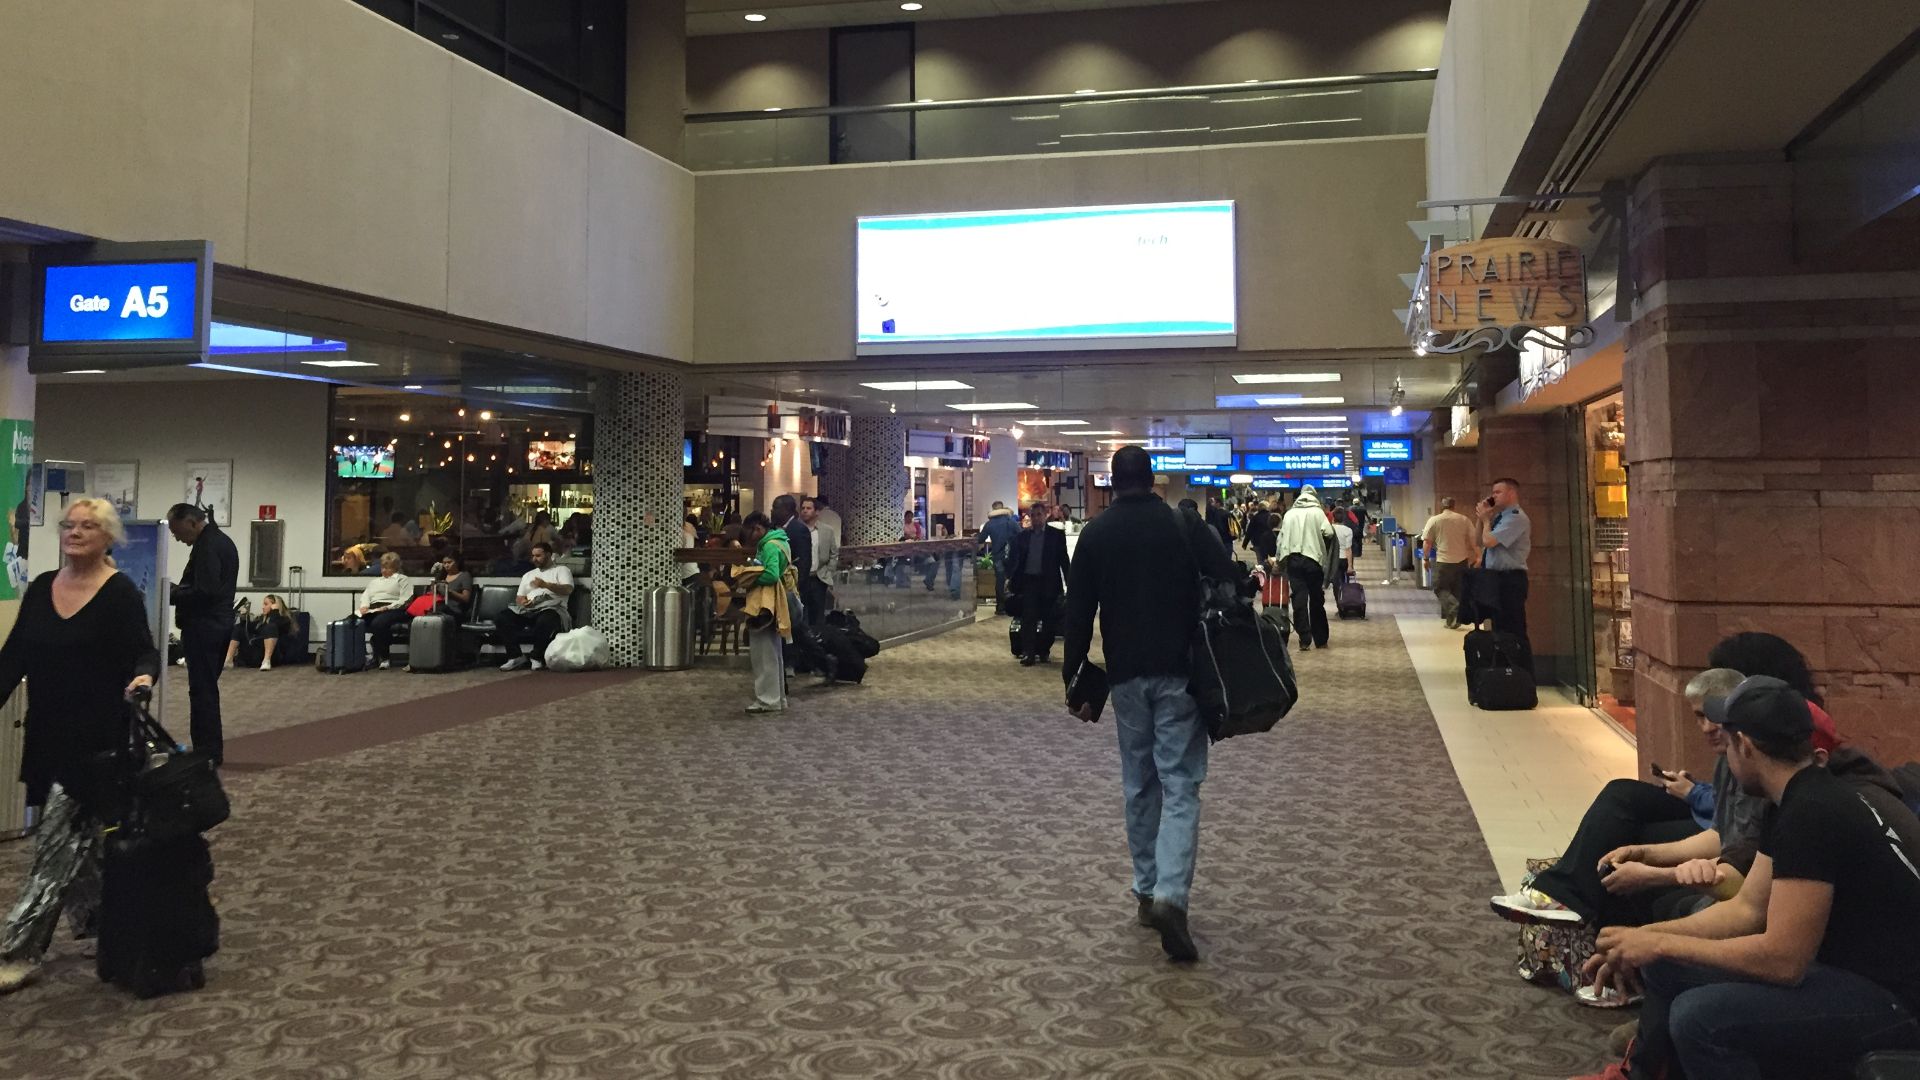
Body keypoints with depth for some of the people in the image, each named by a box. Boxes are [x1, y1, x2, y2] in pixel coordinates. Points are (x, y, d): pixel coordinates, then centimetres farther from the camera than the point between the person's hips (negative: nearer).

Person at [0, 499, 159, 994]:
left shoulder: (120, 593, -8)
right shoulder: (40, 588, 9)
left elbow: (144, 653, -11)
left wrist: (141, 678, -33)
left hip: (96, 742, -6)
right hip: (47, 738, 6)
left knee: (58, 846, -5)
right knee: (76, 844, 13)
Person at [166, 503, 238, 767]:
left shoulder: (207, 547, -17)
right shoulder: (220, 540, 16)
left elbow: (203, 592, -25)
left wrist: (171, 596, -13)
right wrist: (178, 591, 10)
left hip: (203, 627, -11)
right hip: (219, 623, 11)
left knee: (201, 691, -6)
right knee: (207, 689, 16)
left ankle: (207, 752, -3)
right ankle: (212, 749, 21)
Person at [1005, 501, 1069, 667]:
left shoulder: (1057, 535, 0)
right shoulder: (1022, 535, 6)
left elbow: (1063, 559, 1)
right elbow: (1014, 558, 7)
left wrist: (1068, 583, -2)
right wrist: (1009, 577, -3)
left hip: (1048, 583, -1)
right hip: (1028, 580, 1)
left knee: (1047, 619, 6)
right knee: (1028, 618, -4)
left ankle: (1043, 651, 19)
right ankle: (1028, 653, -4)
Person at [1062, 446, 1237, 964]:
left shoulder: (1095, 534, 3)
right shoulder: (1187, 526, -1)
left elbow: (1078, 614, 2)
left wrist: (1074, 680, 8)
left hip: (1126, 676, 2)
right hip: (1180, 673, -2)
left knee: (1139, 785, 15)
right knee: (1181, 786, -2)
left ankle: (1146, 891, 20)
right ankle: (1170, 895, -17)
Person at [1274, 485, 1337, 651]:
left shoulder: (1289, 513, 9)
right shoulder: (1317, 512, 1)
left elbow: (1281, 537, 5)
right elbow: (1328, 532, -11)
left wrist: (1280, 559, 9)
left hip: (1293, 560, 2)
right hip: (1313, 559, -2)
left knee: (1299, 600, 1)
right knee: (1317, 600, 9)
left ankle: (1304, 640, -6)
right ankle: (1320, 639, 15)